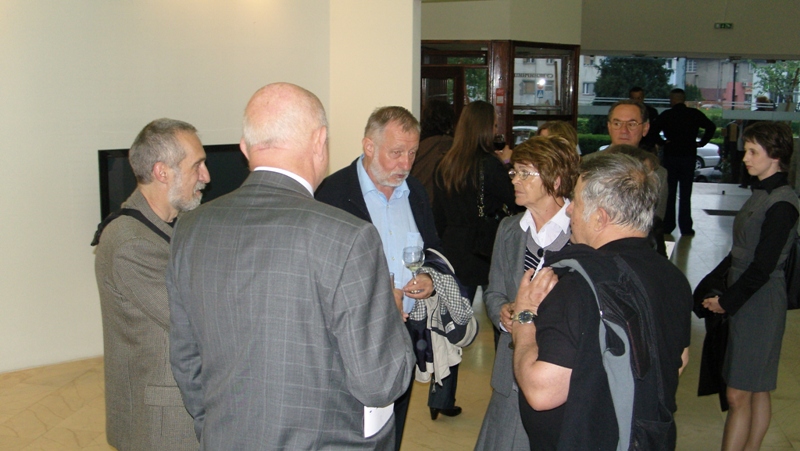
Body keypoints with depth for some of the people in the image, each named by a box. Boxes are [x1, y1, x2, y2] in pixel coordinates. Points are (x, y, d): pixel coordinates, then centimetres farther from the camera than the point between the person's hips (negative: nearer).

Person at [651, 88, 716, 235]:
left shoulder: (666, 115, -4)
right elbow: (711, 127, -8)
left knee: (669, 193, 8)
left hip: (670, 156, -1)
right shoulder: (694, 114, -1)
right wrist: (702, 142, -1)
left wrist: (661, 142, 0)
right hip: (689, 156, 1)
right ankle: (686, 228, 4)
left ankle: (667, 226, 10)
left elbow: (653, 131, -12)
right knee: (685, 194, 5)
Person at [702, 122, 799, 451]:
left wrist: (727, 301, -11)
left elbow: (763, 267, -18)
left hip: (760, 303, -9)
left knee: (738, 394, -4)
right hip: (744, 298, 9)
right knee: (757, 391, 15)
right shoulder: (762, 194, 11)